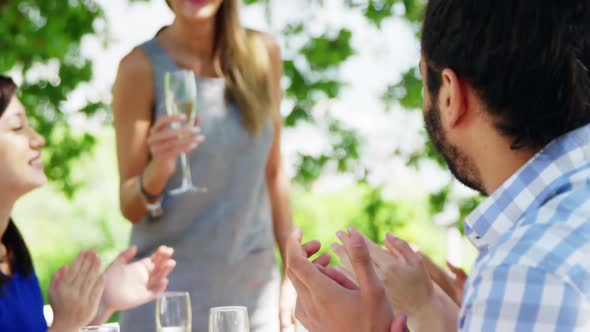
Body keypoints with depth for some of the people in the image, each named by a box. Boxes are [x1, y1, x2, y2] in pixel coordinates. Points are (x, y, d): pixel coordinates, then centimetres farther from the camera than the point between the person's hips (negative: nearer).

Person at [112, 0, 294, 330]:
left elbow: (274, 173, 7)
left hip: (255, 287, 3)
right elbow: (130, 207, -7)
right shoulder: (142, 67, -8)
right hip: (171, 288, -3)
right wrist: (158, 169, -27)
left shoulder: (263, 53, 1)